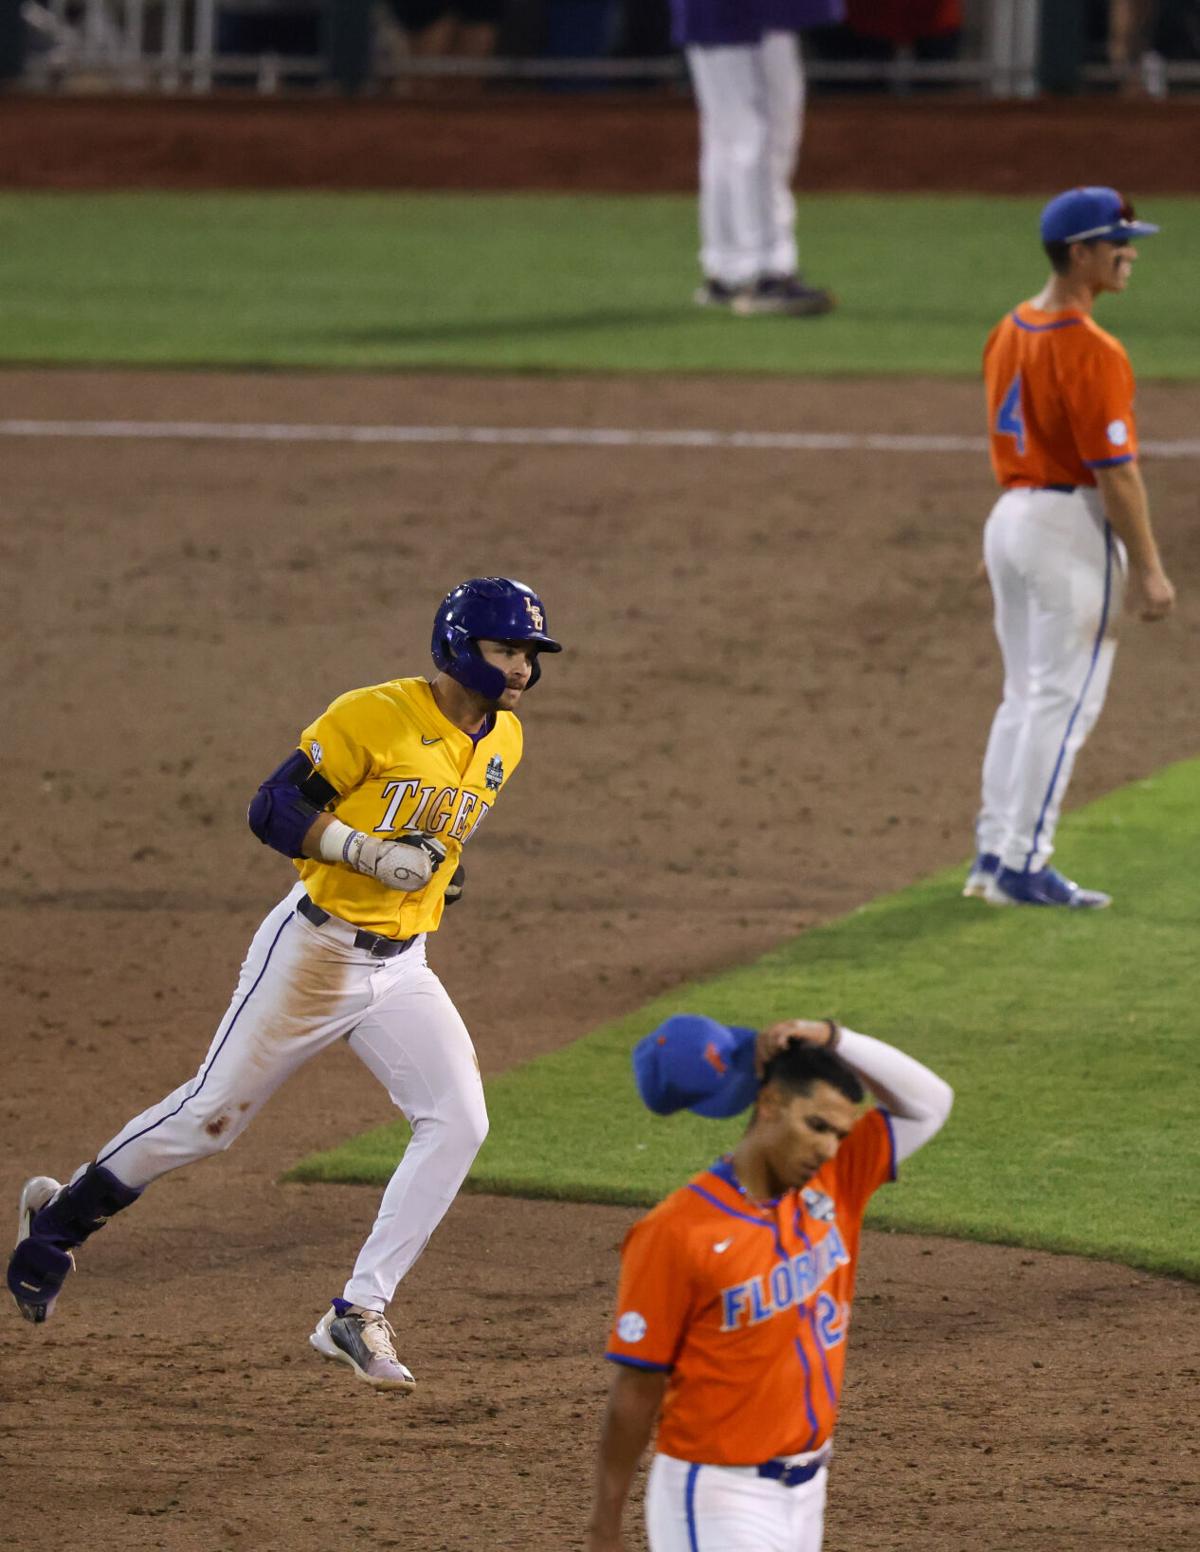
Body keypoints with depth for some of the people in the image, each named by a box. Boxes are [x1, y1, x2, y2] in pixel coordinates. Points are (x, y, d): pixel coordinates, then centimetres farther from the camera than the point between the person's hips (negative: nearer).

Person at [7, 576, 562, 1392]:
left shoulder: (503, 742, 6)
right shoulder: (375, 715, -17)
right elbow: (272, 809, -17)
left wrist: (439, 864, 7)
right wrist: (370, 854, -26)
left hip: (402, 966, 6)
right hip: (316, 951, -6)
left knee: (459, 1120, -12)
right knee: (211, 1115, 2)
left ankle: (360, 1314, -7)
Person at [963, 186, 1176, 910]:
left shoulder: (1010, 332, 8)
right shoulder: (1090, 349, -19)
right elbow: (1114, 469, -20)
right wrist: (1149, 570, -16)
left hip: (1009, 517, 9)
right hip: (1071, 523, -9)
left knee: (1025, 697, 16)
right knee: (1063, 703, -3)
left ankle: (994, 854, 18)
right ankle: (1023, 866, -2)